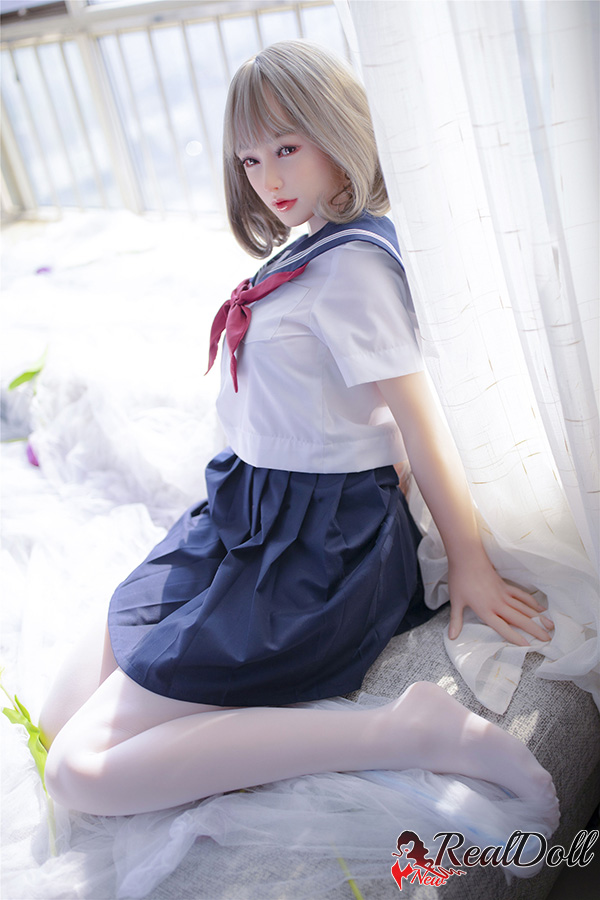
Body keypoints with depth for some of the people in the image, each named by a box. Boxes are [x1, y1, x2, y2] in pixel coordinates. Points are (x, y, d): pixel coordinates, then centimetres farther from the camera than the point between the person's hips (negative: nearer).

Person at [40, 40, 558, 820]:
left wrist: (469, 562, -8)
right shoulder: (305, 250, 12)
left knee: (83, 774, -16)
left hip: (322, 546, -9)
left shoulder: (352, 265, -16)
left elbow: (419, 420, -14)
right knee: (59, 722, 6)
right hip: (245, 514, 9)